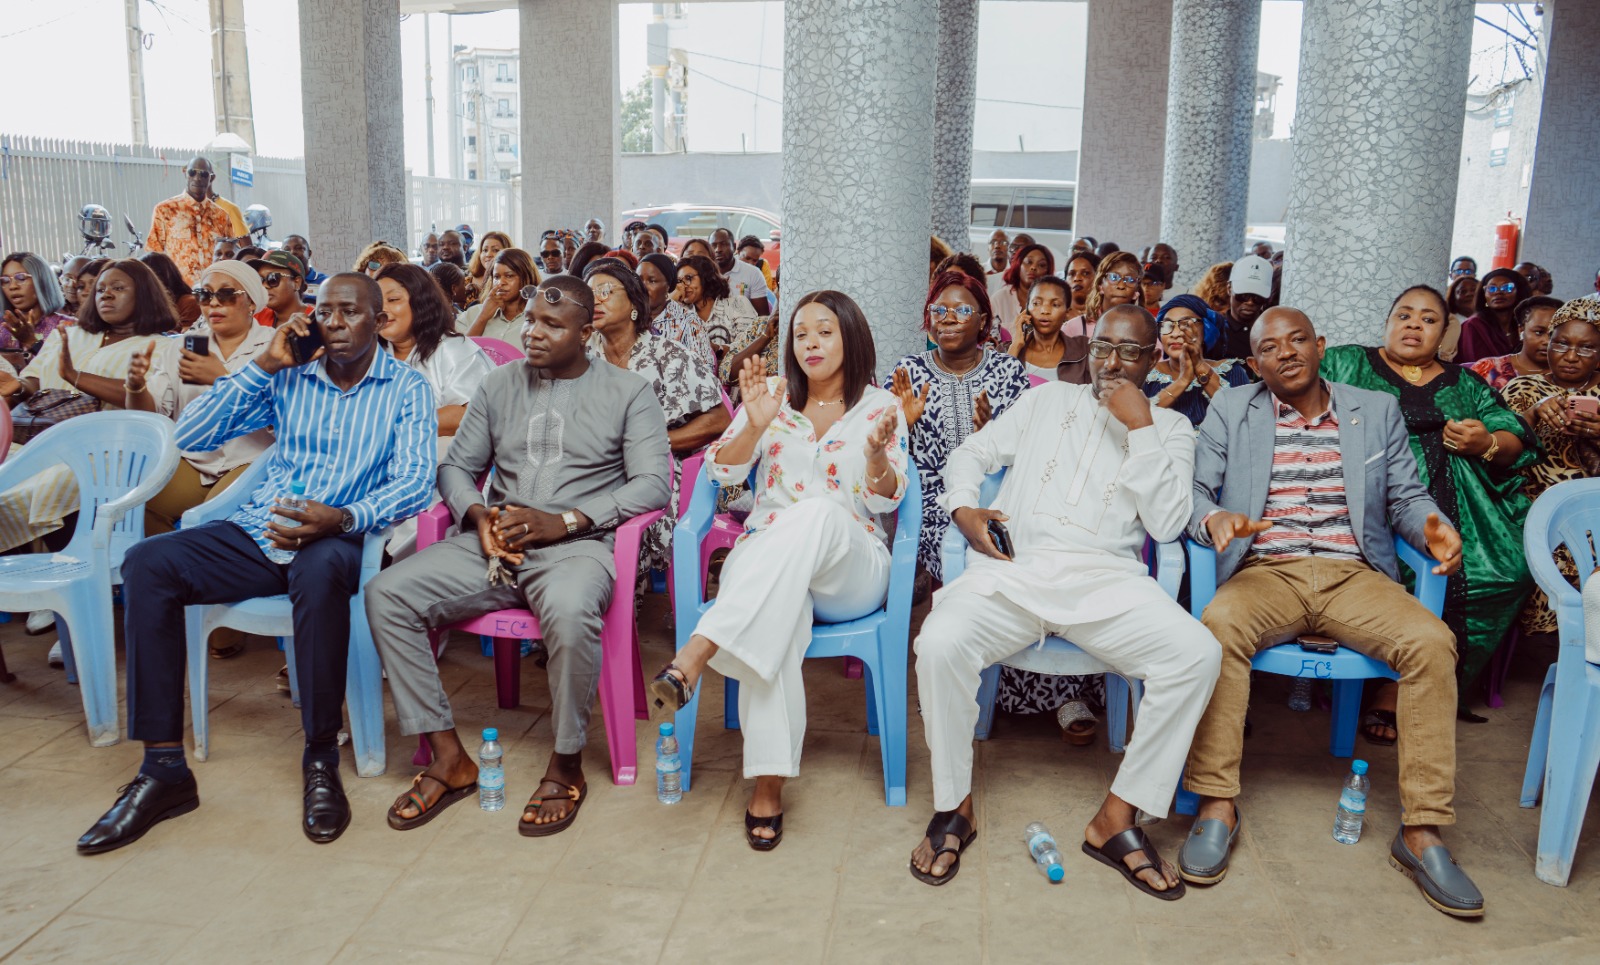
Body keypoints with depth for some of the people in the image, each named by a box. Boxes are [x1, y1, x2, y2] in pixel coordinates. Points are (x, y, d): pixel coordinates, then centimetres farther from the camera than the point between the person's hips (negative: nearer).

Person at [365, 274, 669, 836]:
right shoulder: (500, 385, 18)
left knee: (570, 612, -39)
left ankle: (566, 767, -15)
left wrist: (562, 521, -16)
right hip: (492, 543, 5)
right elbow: (456, 465, 18)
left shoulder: (627, 393, 5)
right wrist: (479, 516, -6)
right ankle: (449, 758, -9)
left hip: (575, 545, -4)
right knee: (386, 594, -17)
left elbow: (653, 484, -7)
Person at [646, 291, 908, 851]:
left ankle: (698, 653, -48)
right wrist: (755, 426, -18)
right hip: (765, 554, 1)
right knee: (777, 616, -38)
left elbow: (885, 501, 0)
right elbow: (723, 472, 2)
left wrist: (877, 453, -22)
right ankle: (768, 784, -38)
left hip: (852, 567, 0)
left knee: (818, 511, -38)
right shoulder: (773, 395, 13)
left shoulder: (879, 407, 10)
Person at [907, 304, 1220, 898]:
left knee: (1198, 653, -28)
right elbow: (970, 454, 21)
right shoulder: (1048, 400, 22)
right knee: (940, 643, -30)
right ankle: (954, 807, -7)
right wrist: (964, 506, -1)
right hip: (1012, 567, 0)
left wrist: (1139, 428, -3)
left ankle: (1116, 819, -13)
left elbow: (1167, 523, 2)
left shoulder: (1169, 427, 17)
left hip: (1104, 578, 0)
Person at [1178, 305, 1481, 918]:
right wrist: (1214, 518, -20)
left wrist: (1433, 525, -8)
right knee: (1219, 625, -34)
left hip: (1355, 575, 2)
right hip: (1266, 572, -1)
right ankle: (1217, 804, -24)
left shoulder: (1378, 410, 17)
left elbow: (1406, 496, 16)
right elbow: (1192, 491, 4)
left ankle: (1421, 830, -16)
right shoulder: (1230, 411, 12)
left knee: (1431, 642, -26)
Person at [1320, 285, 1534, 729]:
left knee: (1508, 569, -22)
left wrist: (1487, 444, -3)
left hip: (1457, 505, 4)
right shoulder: (1345, 363, 17)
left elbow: (1515, 440, 20)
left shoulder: (1465, 385, 26)